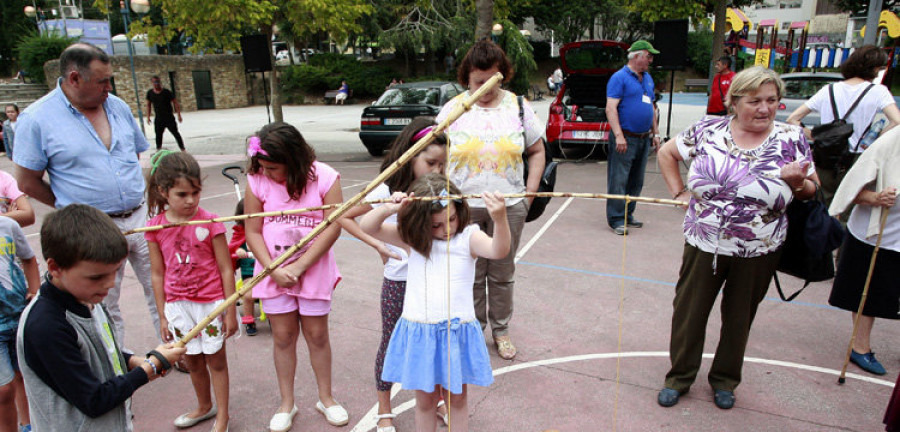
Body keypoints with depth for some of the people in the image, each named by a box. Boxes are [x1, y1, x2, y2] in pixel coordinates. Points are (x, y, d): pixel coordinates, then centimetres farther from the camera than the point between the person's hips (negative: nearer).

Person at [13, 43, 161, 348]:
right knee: (105, 309, 10)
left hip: (141, 217, 4)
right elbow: (27, 182, -3)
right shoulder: (37, 118, -8)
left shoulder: (117, 106, 6)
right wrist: (73, 207, 0)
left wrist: (136, 197, 10)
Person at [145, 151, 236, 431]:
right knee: (193, 361, 19)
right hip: (178, 305, 3)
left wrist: (230, 312, -8)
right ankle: (204, 407, 43)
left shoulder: (209, 222, -12)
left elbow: (226, 269, -9)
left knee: (215, 359, 9)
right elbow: (158, 275, 3)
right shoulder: (156, 227, -4)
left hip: (211, 302, -3)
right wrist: (162, 315, 6)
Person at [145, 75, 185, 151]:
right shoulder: (150, 93, 3)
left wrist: (179, 115, -9)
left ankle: (183, 149, 2)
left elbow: (175, 102, -5)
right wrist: (148, 117, 13)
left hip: (169, 117, -3)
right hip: (158, 119, 3)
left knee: (176, 133, -3)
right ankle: (158, 150, 23)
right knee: (158, 135, 10)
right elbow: (148, 105, 14)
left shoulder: (167, 92, -8)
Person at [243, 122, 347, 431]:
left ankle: (325, 397, 29)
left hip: (314, 270, -1)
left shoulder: (325, 178, -12)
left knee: (317, 334, 9)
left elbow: (332, 228, -14)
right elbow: (253, 232, -3)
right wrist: (274, 269, -14)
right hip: (274, 272, 2)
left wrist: (298, 268, -16)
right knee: (283, 336, 10)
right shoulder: (257, 181, -6)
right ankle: (287, 403, 29)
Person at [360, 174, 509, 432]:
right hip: (419, 333, 2)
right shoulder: (412, 241, -1)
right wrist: (388, 209, -28)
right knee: (425, 400, 18)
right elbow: (368, 227, -6)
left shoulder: (469, 238, -7)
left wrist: (499, 219, -47)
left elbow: (498, 251, -27)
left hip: (458, 331, -1)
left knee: (457, 398, 17)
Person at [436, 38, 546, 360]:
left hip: (509, 207, 1)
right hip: (463, 207, -1)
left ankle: (501, 330, 29)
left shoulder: (518, 106, 6)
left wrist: (531, 191, 1)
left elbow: (537, 151, 11)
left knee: (502, 273, 11)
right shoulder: (453, 109, 2)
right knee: (470, 275, 8)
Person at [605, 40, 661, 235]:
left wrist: (655, 133, 19)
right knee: (619, 180, -6)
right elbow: (611, 108, -16)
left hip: (644, 139, 8)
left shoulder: (648, 79, 17)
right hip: (625, 139, -8)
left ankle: (628, 215, 22)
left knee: (636, 181, 12)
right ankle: (616, 219, -1)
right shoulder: (620, 78, -8)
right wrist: (619, 136, -23)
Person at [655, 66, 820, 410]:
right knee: (688, 312, 10)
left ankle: (725, 380, 38)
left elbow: (811, 189, 4)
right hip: (703, 244, 0)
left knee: (739, 318, 16)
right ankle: (679, 377, 30)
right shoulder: (709, 130, -3)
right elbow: (666, 152, 9)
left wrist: (796, 182, -19)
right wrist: (679, 192, 1)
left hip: (758, 253, 0)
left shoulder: (791, 139, -2)